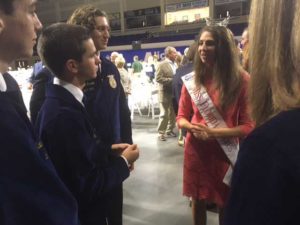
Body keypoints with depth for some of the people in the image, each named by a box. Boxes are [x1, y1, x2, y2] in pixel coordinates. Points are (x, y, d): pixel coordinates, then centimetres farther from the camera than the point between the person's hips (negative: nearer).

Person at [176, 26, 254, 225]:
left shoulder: (241, 79, -10)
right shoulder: (192, 79, 0)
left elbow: (249, 125, -11)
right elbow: (181, 117, 6)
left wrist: (214, 132, -21)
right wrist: (192, 127, -16)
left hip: (225, 152, -2)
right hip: (196, 150, 3)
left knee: (225, 206, 16)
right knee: (198, 201, 17)